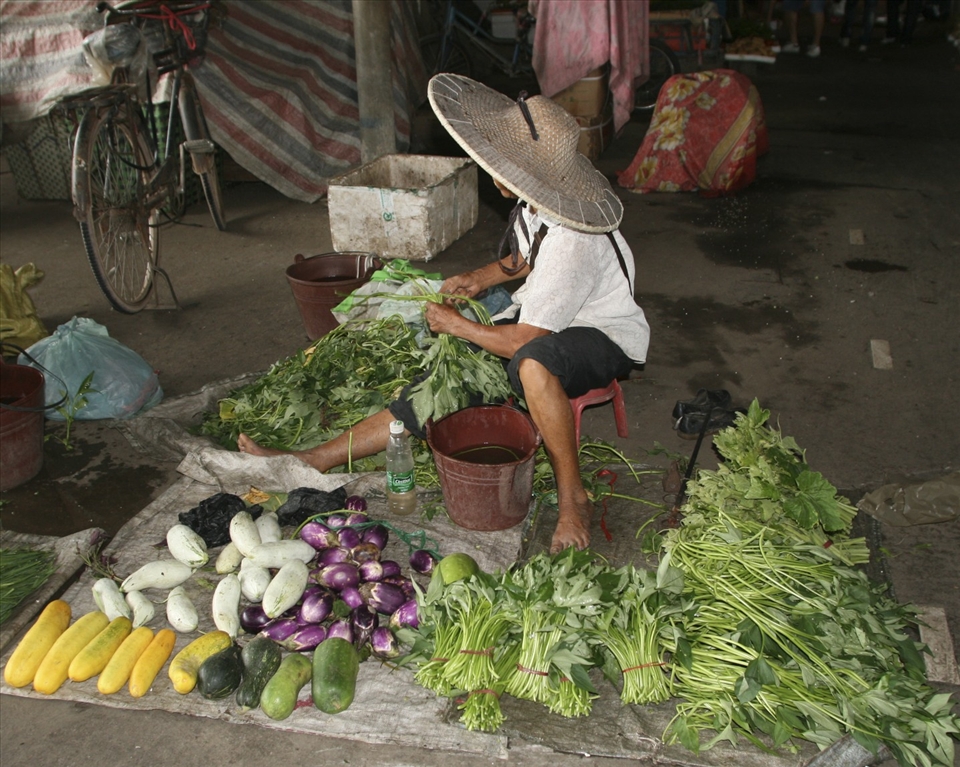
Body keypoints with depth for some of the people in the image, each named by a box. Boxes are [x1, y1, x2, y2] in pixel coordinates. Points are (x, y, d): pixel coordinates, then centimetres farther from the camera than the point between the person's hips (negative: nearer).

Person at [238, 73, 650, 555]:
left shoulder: (571, 242, -33)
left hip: (603, 338, -8)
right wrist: (481, 278, 1)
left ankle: (573, 497, -25)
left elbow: (522, 342, -28)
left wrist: (454, 324, -14)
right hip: (541, 321, 8)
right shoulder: (535, 203, -6)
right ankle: (313, 460, -3)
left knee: (532, 363, -44)